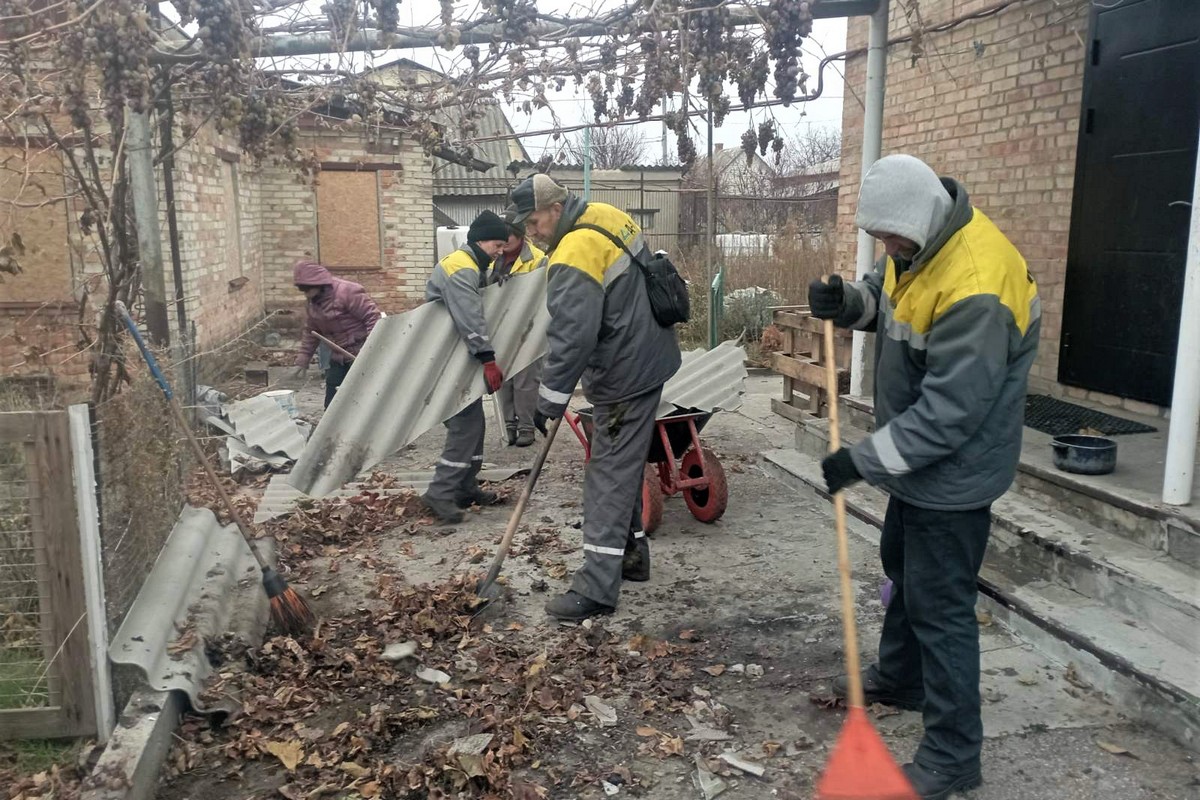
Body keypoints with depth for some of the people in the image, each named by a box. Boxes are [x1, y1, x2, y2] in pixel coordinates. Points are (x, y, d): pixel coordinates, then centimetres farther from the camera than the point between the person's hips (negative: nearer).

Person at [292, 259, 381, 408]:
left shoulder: (348, 292, -19)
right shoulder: (312, 303, 8)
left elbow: (372, 316, -21)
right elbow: (310, 333, 17)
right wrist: (302, 361, 13)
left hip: (361, 356, -8)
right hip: (338, 358, 8)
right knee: (332, 401, 10)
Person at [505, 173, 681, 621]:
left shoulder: (575, 256, -22)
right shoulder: (605, 218, 8)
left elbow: (571, 338, -26)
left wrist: (548, 401, -17)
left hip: (626, 374, -10)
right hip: (646, 358, 10)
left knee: (609, 475, -8)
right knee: (625, 466, 19)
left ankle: (597, 588, -4)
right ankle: (630, 555, 32)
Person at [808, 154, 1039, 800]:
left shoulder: (975, 289, -32)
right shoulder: (918, 243, -3)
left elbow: (948, 413, -32)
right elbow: (884, 297, 14)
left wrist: (863, 460, -25)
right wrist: (846, 302, -9)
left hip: (953, 474, -10)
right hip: (918, 457, 10)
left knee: (939, 607, -1)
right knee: (903, 569, 25)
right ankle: (899, 677, 48)